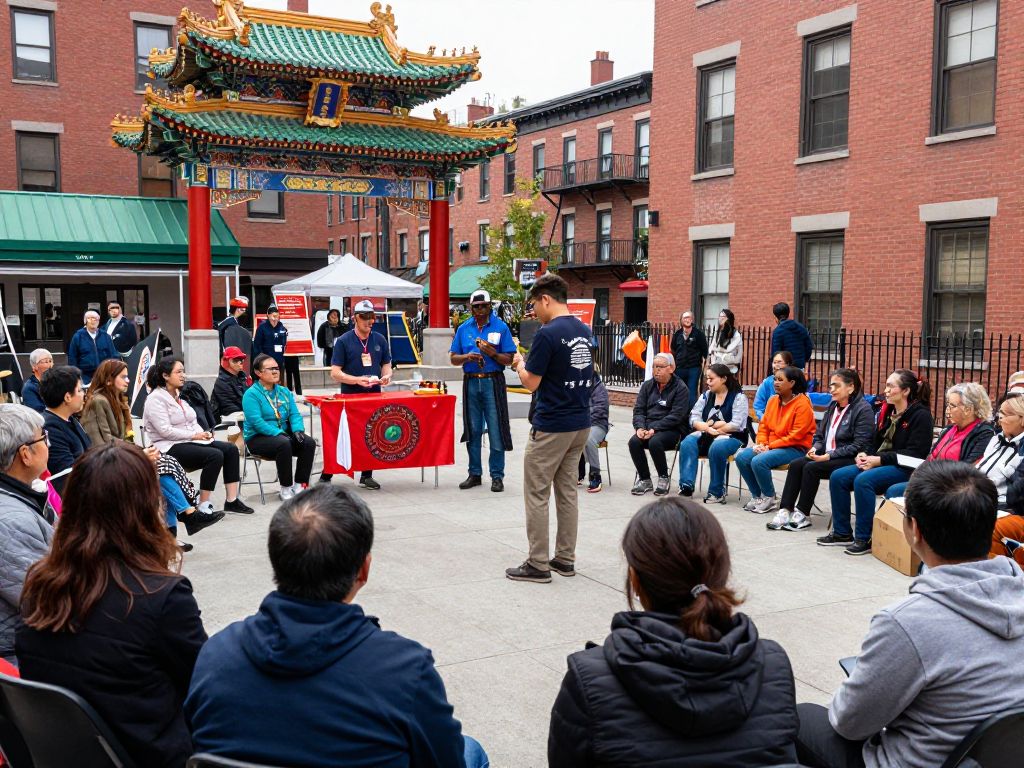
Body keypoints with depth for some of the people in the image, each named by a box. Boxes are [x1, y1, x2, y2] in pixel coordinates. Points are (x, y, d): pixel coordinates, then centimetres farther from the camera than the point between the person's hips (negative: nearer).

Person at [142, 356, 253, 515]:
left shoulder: (178, 396, 18)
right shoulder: (156, 399, -10)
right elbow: (165, 431, -19)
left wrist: (202, 434, -2)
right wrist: (194, 435, -16)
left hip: (189, 441, 9)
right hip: (170, 448, -9)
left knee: (231, 449, -10)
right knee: (215, 456, -28)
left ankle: (232, 500, -11)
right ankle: (203, 506, -21)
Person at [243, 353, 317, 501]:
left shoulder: (284, 392, 13)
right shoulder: (251, 394, -8)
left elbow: (295, 414, 7)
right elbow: (256, 421, -18)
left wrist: (298, 430, -15)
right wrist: (279, 433, -27)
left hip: (283, 434, 6)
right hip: (257, 438, -6)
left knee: (309, 442, -20)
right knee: (284, 444, -35)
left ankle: (300, 485, -13)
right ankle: (285, 488, -21)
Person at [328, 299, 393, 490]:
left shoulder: (380, 340, 8)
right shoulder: (343, 341, -5)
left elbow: (386, 365, 16)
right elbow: (335, 373, -7)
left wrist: (386, 376, -8)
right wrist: (358, 380, -21)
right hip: (350, 397, -4)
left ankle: (366, 475, 19)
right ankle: (326, 476, 5)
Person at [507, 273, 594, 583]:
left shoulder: (548, 334, -17)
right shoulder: (584, 331, 8)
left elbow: (531, 382, -14)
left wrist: (519, 364, 7)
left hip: (551, 427, -8)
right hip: (581, 423, 8)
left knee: (537, 493, 1)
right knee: (567, 490, 14)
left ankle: (538, 564, 4)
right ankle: (565, 559, 20)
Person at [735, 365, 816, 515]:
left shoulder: (802, 404, -14)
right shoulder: (773, 400, 8)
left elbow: (796, 436, -18)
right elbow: (763, 425, 11)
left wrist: (770, 446, -18)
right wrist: (761, 444, -8)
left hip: (796, 448, -8)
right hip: (770, 446, 8)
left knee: (759, 461, -28)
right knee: (741, 457, -11)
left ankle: (770, 498, -5)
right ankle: (757, 495, 4)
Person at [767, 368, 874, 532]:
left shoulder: (863, 409, -11)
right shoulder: (832, 406, 14)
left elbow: (858, 446, -18)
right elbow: (819, 435, 18)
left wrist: (829, 456, -21)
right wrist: (815, 448, -5)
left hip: (850, 459, -7)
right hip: (827, 455, 7)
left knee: (811, 468, -26)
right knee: (795, 465, -16)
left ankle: (802, 515, -16)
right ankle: (785, 511, -20)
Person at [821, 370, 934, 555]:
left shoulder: (920, 415, -10)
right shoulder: (887, 411, 13)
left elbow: (914, 453, -18)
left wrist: (879, 460, -21)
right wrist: (864, 455, -2)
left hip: (904, 468, -8)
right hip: (879, 463, 8)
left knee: (863, 480, -32)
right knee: (838, 476, -9)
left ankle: (864, 539, -21)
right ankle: (842, 533, 0)